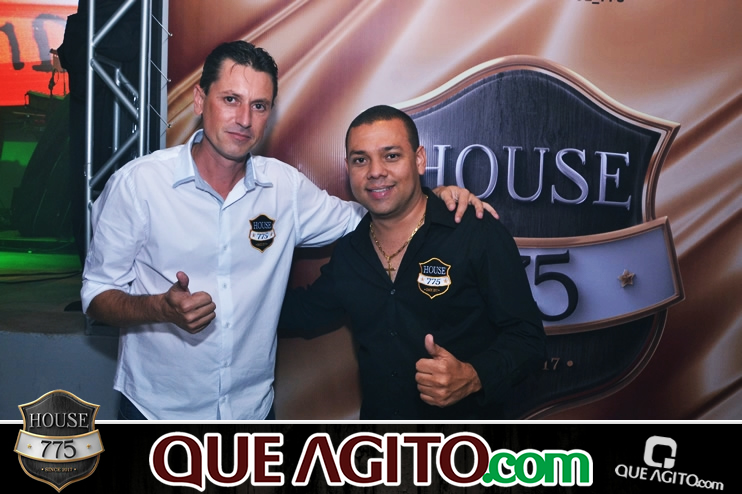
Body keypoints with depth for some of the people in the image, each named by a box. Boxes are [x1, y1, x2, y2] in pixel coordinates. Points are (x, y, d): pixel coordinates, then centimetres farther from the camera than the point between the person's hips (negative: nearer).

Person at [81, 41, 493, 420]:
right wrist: (162, 308, -28)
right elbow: (97, 295, -7)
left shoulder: (285, 187, -3)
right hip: (157, 408, -2)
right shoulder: (137, 183, -12)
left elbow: (360, 219, 10)